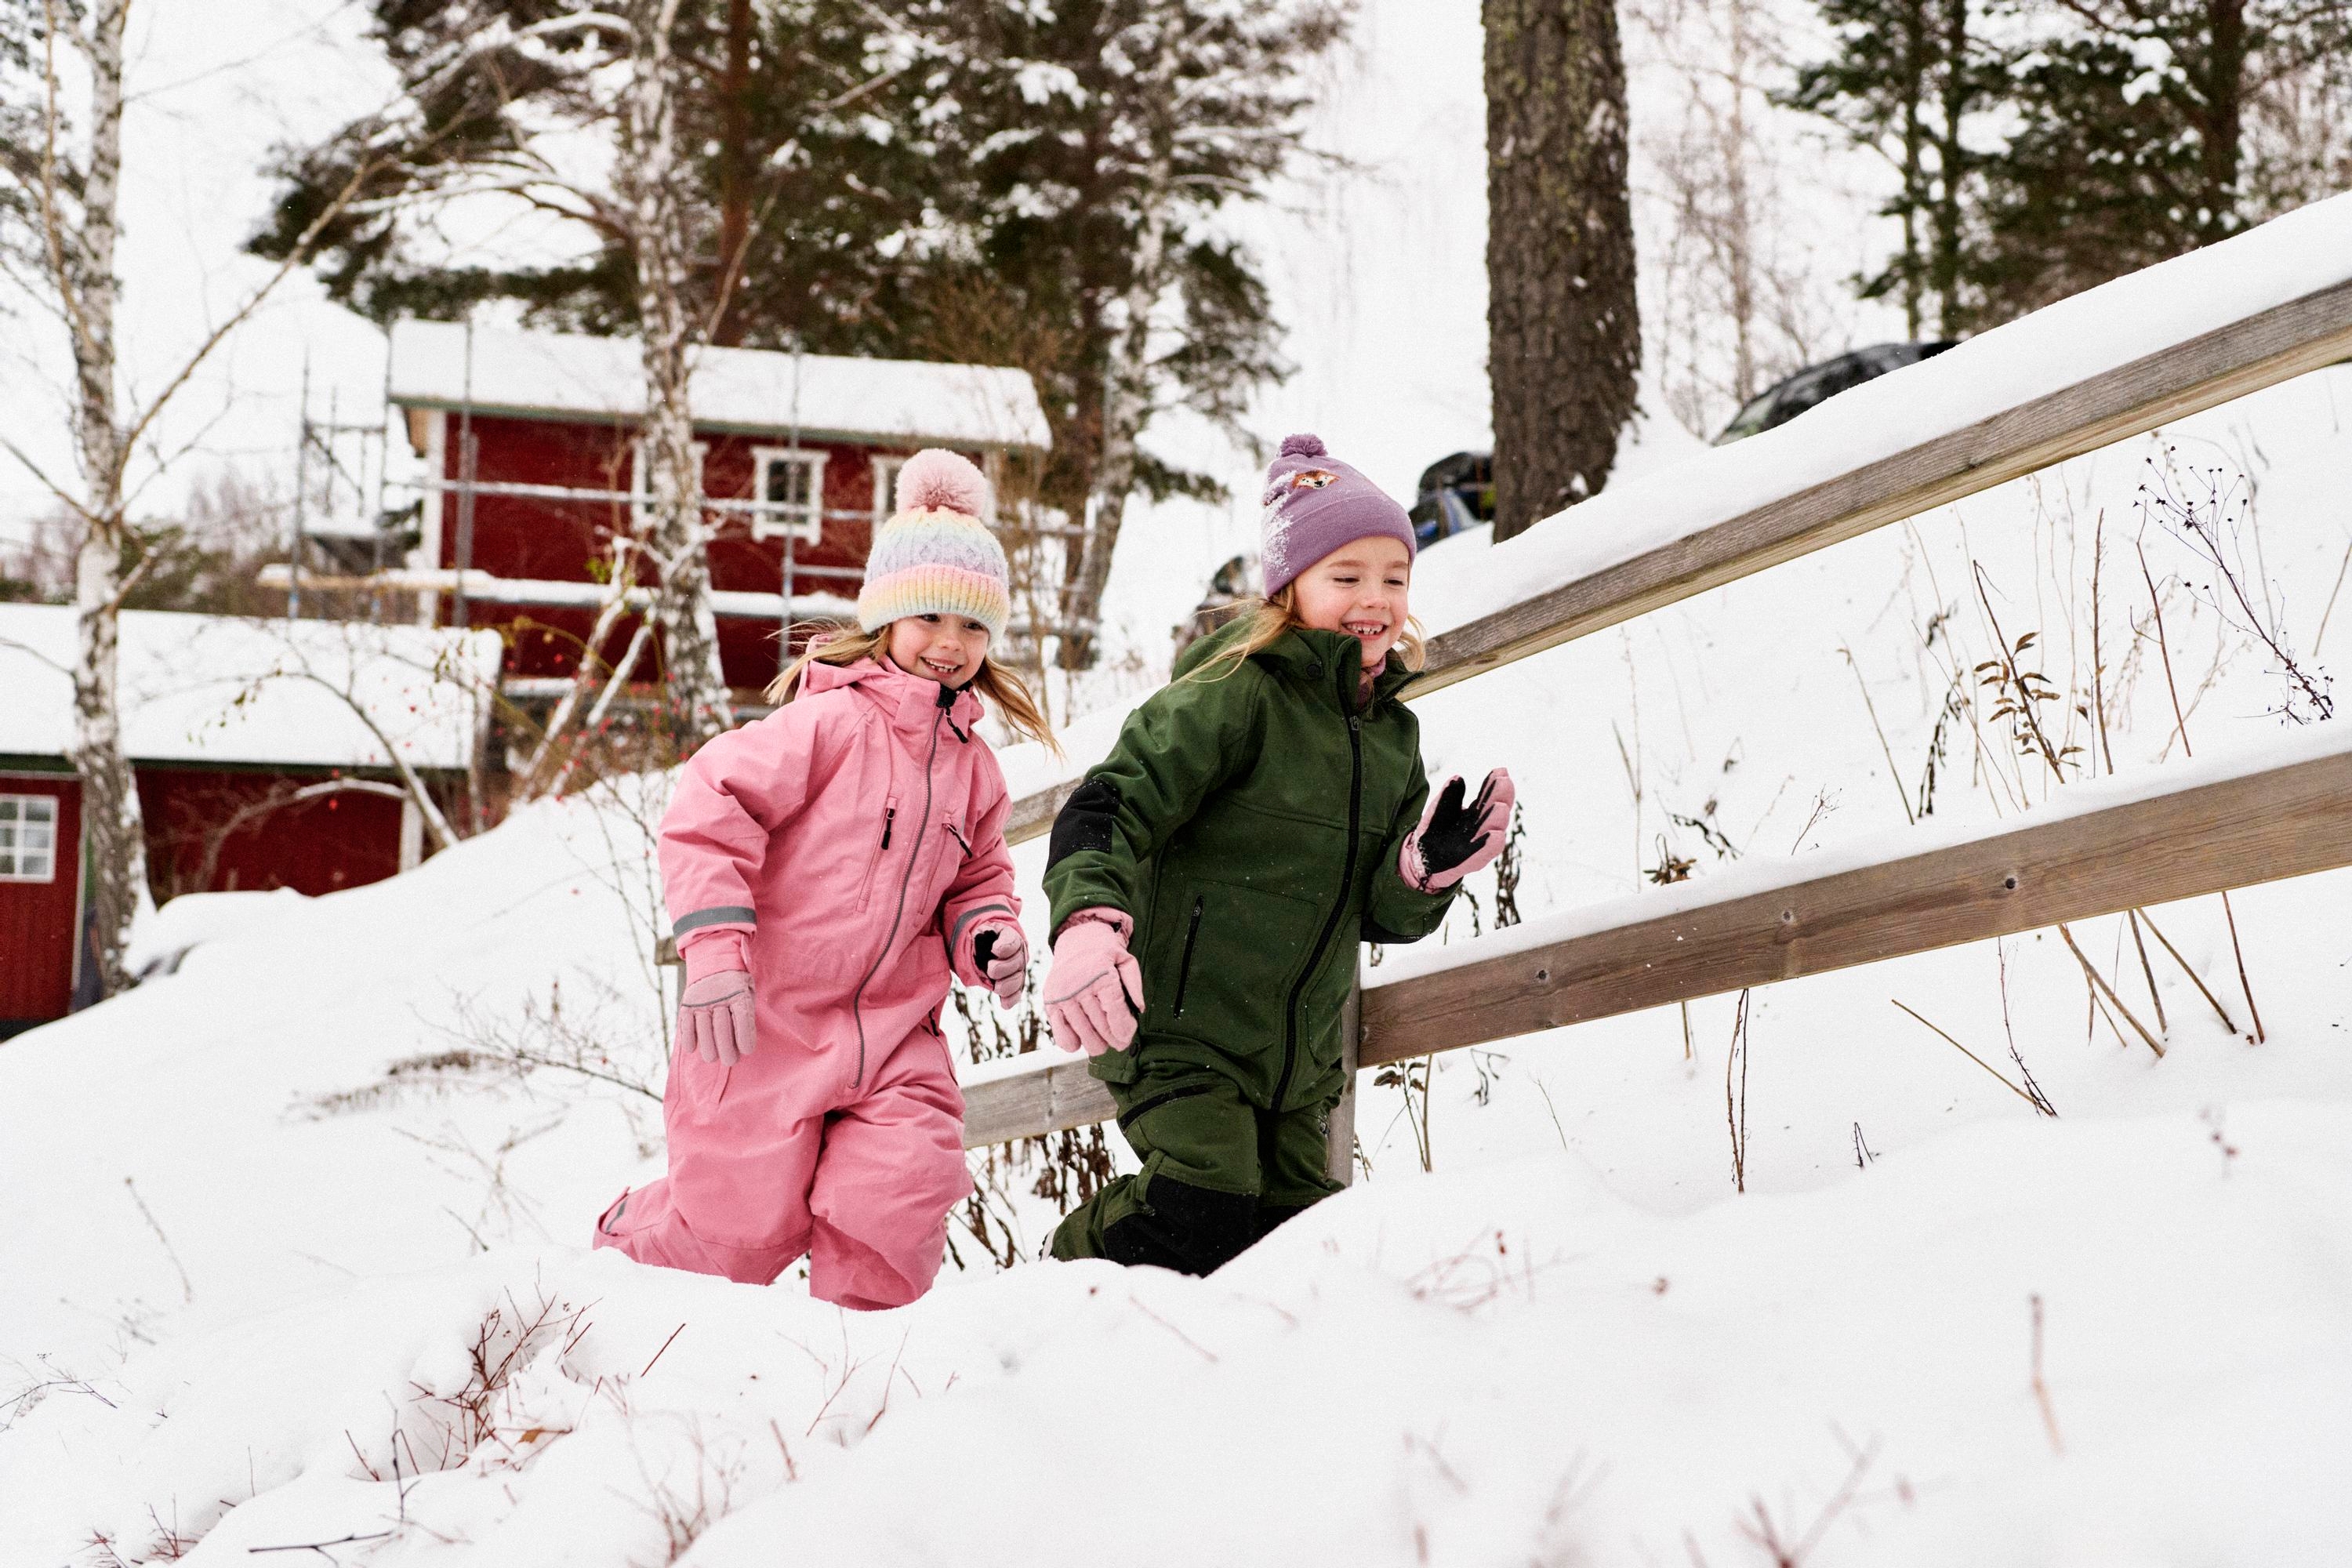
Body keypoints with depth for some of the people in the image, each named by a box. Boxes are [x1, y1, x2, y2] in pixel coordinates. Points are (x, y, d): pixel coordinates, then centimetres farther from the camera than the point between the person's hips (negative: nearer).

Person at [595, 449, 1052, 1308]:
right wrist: (714, 950, -25)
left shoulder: (970, 763, 10)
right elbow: (708, 806, -19)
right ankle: (625, 1251, 33)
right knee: (741, 1223, 2)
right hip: (761, 1021, -5)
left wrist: (986, 933, 1)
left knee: (899, 1204, -12)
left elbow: (973, 877, 24)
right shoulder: (828, 722, -13)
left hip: (891, 1029, 6)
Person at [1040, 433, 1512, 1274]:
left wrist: (1429, 867, -8)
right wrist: (1090, 923, -37)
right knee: (1201, 1218, -20)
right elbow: (1110, 810, -18)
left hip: (1298, 1059, 8)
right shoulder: (1233, 696, -12)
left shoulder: (1394, 737, 12)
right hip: (1178, 1024, -7)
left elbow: (1382, 915, 15)